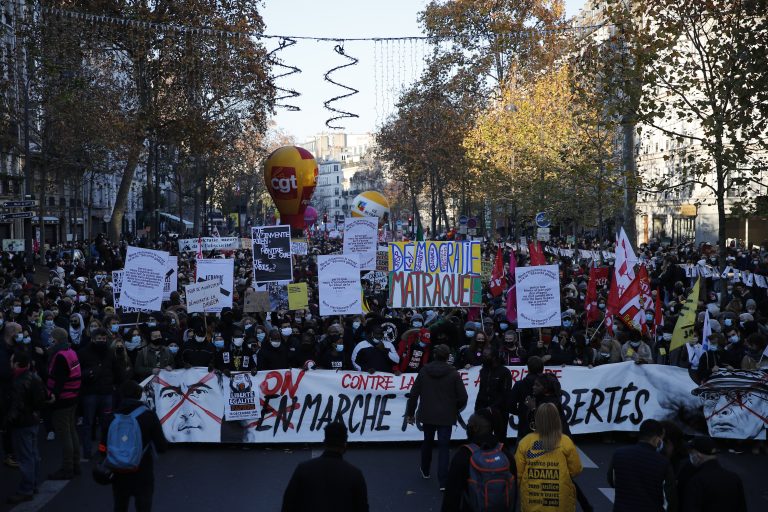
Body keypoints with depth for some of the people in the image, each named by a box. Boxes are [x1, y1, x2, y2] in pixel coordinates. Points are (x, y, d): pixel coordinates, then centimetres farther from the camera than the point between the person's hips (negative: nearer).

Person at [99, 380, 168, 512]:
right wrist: (165, 443, 12)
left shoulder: (113, 418, -6)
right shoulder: (149, 416, -11)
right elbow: (161, 447, -11)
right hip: (143, 474, -2)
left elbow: (103, 449, -5)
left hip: (119, 475, 2)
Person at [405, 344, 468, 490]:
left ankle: (425, 470, 40)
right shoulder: (453, 374, -9)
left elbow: (413, 394, -2)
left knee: (427, 441, 23)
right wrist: (456, 408, 11)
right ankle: (442, 481, -6)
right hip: (446, 416, -3)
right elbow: (463, 397, -9)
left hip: (427, 415, 3)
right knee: (444, 446, 0)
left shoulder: (424, 371, -3)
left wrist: (410, 413, 6)